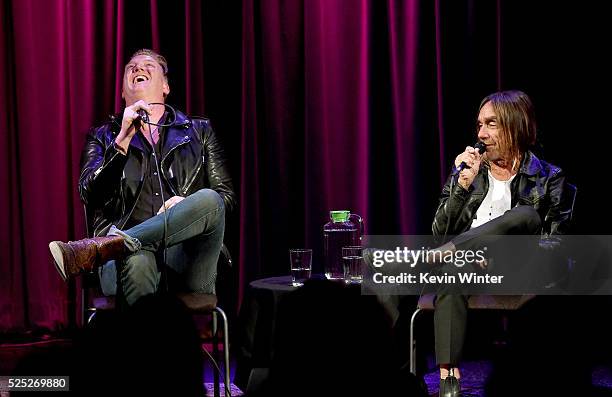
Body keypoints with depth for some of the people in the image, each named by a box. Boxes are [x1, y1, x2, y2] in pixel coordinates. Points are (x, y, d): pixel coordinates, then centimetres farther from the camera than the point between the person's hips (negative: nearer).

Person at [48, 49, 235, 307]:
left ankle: (93, 250, -43)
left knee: (208, 200, -33)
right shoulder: (103, 137, 23)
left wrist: (188, 205, -5)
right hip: (132, 248, -1)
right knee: (137, 262, -40)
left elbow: (226, 196, 17)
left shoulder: (199, 131, 25)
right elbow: (90, 195, 6)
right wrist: (123, 138, -4)